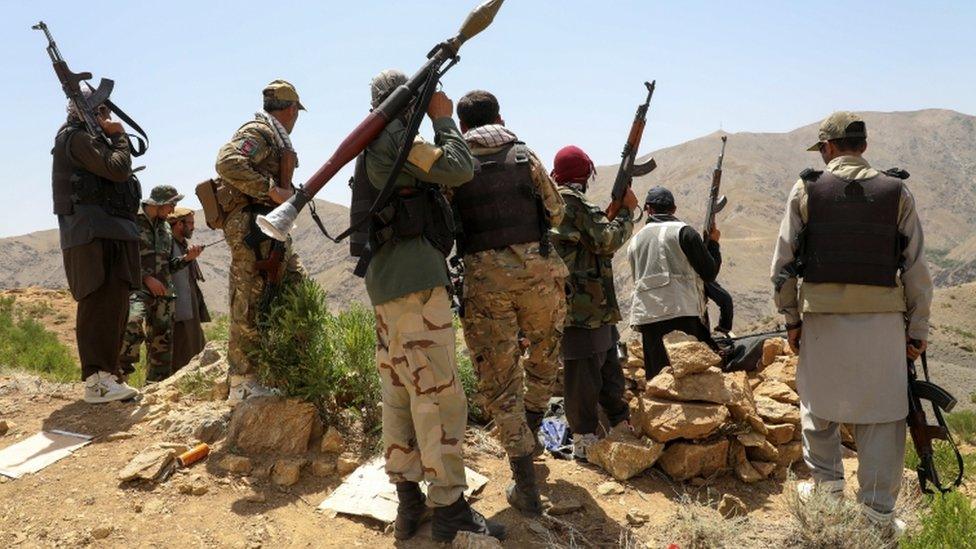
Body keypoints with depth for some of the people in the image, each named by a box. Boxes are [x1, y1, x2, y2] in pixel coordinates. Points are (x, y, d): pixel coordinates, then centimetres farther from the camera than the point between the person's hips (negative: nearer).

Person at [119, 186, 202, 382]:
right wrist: (146, 278, -15)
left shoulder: (165, 228, 18)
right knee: (134, 324, -33)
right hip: (137, 287, -7)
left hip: (163, 292, 7)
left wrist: (187, 258, 4)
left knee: (161, 341, 7)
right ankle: (118, 371, -22)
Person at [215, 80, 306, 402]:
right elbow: (227, 163, -23)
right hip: (251, 227, -10)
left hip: (271, 229, 10)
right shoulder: (258, 132, -8)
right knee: (250, 305, -8)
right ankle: (241, 382, -3)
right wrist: (272, 190, -23)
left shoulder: (275, 138, 22)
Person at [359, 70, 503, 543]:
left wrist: (435, 126, 19)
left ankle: (408, 503, 16)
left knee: (399, 393, 10)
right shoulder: (396, 134, -7)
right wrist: (443, 119, 2)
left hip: (387, 283, 10)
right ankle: (450, 510, -2)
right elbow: (458, 170, -11)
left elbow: (430, 175, 24)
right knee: (440, 396, -7)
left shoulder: (372, 144, 22)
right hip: (415, 281, -10)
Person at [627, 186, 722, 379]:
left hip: (646, 317, 5)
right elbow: (709, 273, 0)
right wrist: (713, 242, 16)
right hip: (682, 314, -4)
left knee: (657, 379, 7)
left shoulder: (635, 240, 15)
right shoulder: (683, 231, 0)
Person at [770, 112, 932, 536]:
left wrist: (791, 318, 7)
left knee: (819, 402, 16)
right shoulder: (896, 191, 3)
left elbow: (783, 262, -1)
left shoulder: (806, 189, 1)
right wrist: (917, 328, 8)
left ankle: (826, 486, 27)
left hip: (821, 313, 0)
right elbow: (916, 267, 2)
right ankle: (878, 513, 11)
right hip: (882, 316, 0)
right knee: (880, 413, 6)